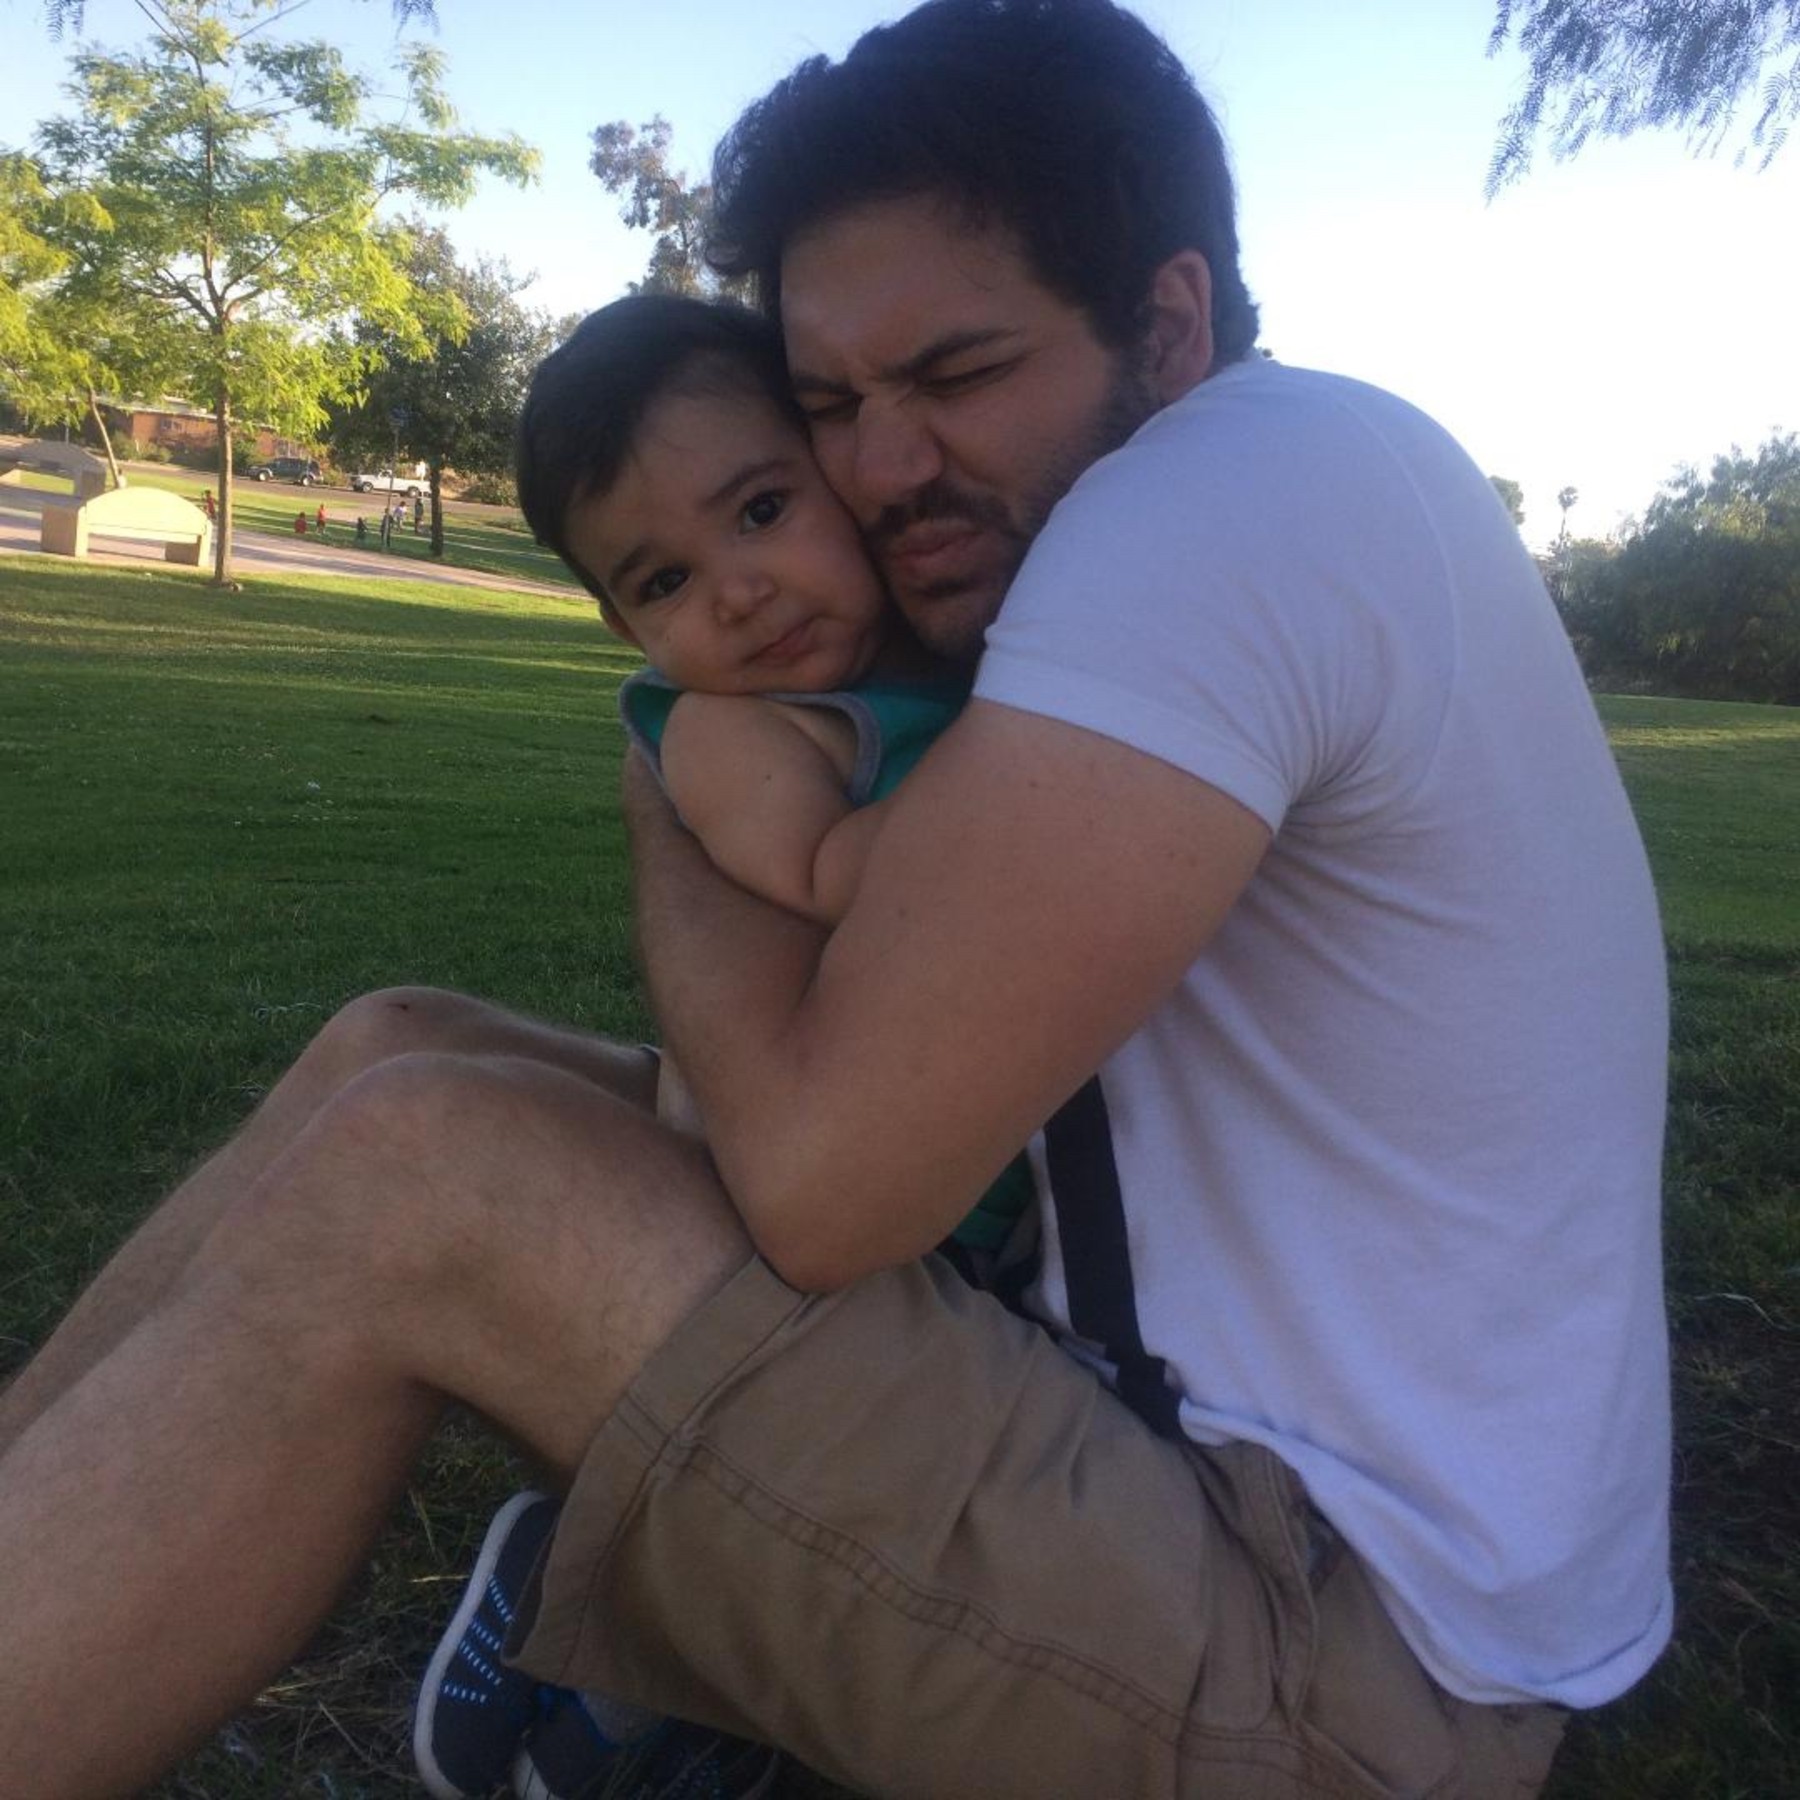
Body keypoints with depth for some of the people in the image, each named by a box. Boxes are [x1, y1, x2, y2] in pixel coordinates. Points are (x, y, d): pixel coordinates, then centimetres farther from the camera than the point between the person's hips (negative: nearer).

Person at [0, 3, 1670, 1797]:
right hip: (1170, 1405, 9)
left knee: (404, 1184, -18)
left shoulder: (1250, 471, -21)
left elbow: (822, 1173, -24)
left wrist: (672, 803, -7)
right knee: (398, 1054, 3)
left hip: (1338, 1646, -8)